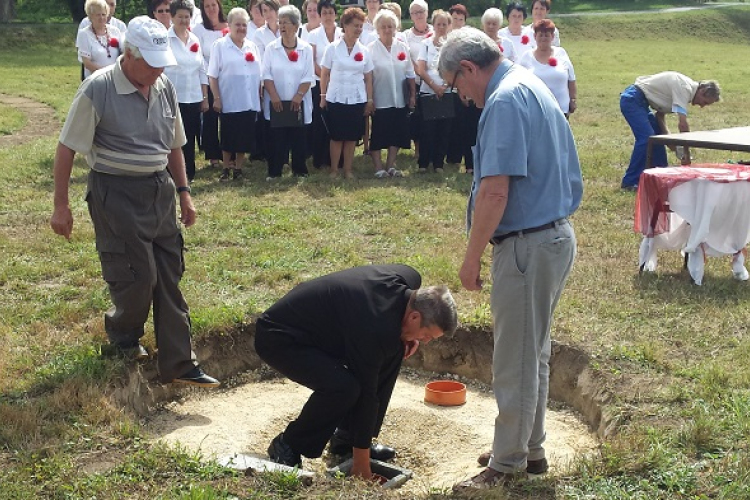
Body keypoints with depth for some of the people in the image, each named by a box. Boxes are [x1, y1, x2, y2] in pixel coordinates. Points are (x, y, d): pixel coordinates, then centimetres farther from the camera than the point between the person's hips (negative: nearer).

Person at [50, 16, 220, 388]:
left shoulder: (165, 89, 3)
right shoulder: (97, 90, -14)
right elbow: (67, 149, -10)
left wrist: (183, 192, 13)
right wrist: (61, 206, -9)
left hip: (160, 191, 6)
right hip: (117, 193, -6)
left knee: (169, 278, 5)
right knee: (136, 276, -4)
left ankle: (178, 364, 11)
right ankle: (122, 336, 29)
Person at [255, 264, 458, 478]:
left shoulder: (409, 279, -9)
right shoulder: (375, 328, -33)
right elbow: (367, 392, -25)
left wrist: (407, 334, -3)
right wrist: (361, 457, -15)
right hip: (279, 338, -10)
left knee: (393, 351, 1)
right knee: (343, 387, -31)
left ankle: (346, 438, 12)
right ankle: (286, 448, -6)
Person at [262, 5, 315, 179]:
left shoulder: (306, 49, 0)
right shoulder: (271, 48, 1)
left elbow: (308, 77, -2)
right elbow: (266, 74, -3)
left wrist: (298, 96, -12)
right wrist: (274, 96, -13)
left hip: (298, 102, 0)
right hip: (277, 102, 0)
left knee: (298, 137, 4)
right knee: (276, 137, 0)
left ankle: (299, 170, 14)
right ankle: (274, 171, 7)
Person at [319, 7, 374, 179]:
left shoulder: (364, 51, 4)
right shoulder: (333, 48, -2)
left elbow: (368, 78, 7)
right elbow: (324, 74, 1)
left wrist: (370, 100, 4)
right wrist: (323, 96, -3)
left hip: (357, 100, 2)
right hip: (336, 99, -2)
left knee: (352, 137, 5)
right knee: (336, 136, 2)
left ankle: (348, 170, 15)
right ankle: (334, 170, 13)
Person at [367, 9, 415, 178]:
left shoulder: (403, 47, 4)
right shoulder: (370, 49, -5)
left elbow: (410, 74, 8)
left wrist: (413, 95, 6)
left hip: (399, 100, 3)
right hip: (379, 100, -3)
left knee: (396, 133, 8)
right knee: (377, 134, 1)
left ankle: (391, 165, 19)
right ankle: (379, 167, 11)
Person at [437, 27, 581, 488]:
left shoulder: (506, 99, -18)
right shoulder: (533, 86, 14)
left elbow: (495, 191, -25)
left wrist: (472, 257, -16)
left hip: (528, 245, -10)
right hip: (554, 235, 10)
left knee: (516, 361, 2)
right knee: (534, 354, 19)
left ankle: (508, 463, 15)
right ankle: (530, 449, 32)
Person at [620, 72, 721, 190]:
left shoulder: (687, 87, 11)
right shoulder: (685, 88, -20)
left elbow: (660, 113, 15)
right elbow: (682, 124, -25)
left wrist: (667, 135, 1)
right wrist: (687, 152, -18)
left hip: (641, 101, 11)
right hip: (632, 100, -11)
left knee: (658, 136, 12)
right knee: (646, 138, -19)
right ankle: (629, 182, -15)